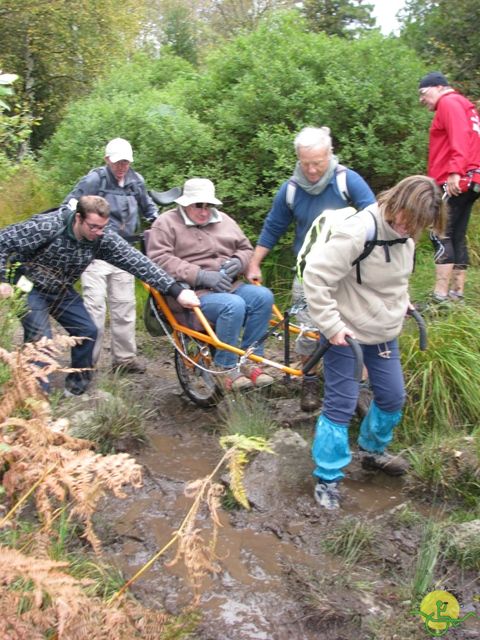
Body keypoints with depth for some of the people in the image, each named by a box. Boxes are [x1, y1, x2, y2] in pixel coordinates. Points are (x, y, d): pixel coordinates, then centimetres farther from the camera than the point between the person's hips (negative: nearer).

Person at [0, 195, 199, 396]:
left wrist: (176, 290, -33)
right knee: (40, 339, -17)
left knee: (87, 331, -1)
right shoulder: (47, 226, -32)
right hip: (29, 287, -5)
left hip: (61, 290, 5)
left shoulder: (103, 238, -19)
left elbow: (137, 262, -26)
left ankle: (76, 387, 17)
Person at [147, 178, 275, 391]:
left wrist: (238, 262, -2)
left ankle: (251, 361, -12)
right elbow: (160, 260, -13)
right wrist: (201, 276, -20)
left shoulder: (223, 220, 19)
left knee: (263, 296, -21)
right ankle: (226, 369, -19)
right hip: (194, 293, -6)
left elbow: (246, 248, 25)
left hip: (229, 286, 6)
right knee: (234, 306, -33)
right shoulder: (166, 223, 1)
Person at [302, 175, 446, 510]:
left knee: (393, 398, 17)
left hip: (385, 333, 8)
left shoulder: (405, 233, -1)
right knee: (341, 406, -1)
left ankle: (372, 451, 44)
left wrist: (402, 304, 6)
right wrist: (332, 326, -25)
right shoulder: (358, 232, -27)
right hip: (347, 334, -8)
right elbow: (315, 276, -28)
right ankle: (327, 479, 15)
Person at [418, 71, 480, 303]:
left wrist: (455, 171, -29)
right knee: (457, 238, 9)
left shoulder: (449, 102, -4)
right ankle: (456, 294, 11)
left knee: (441, 236, -13)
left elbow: (460, 137, -19)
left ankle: (440, 297, -17)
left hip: (456, 182, -10)